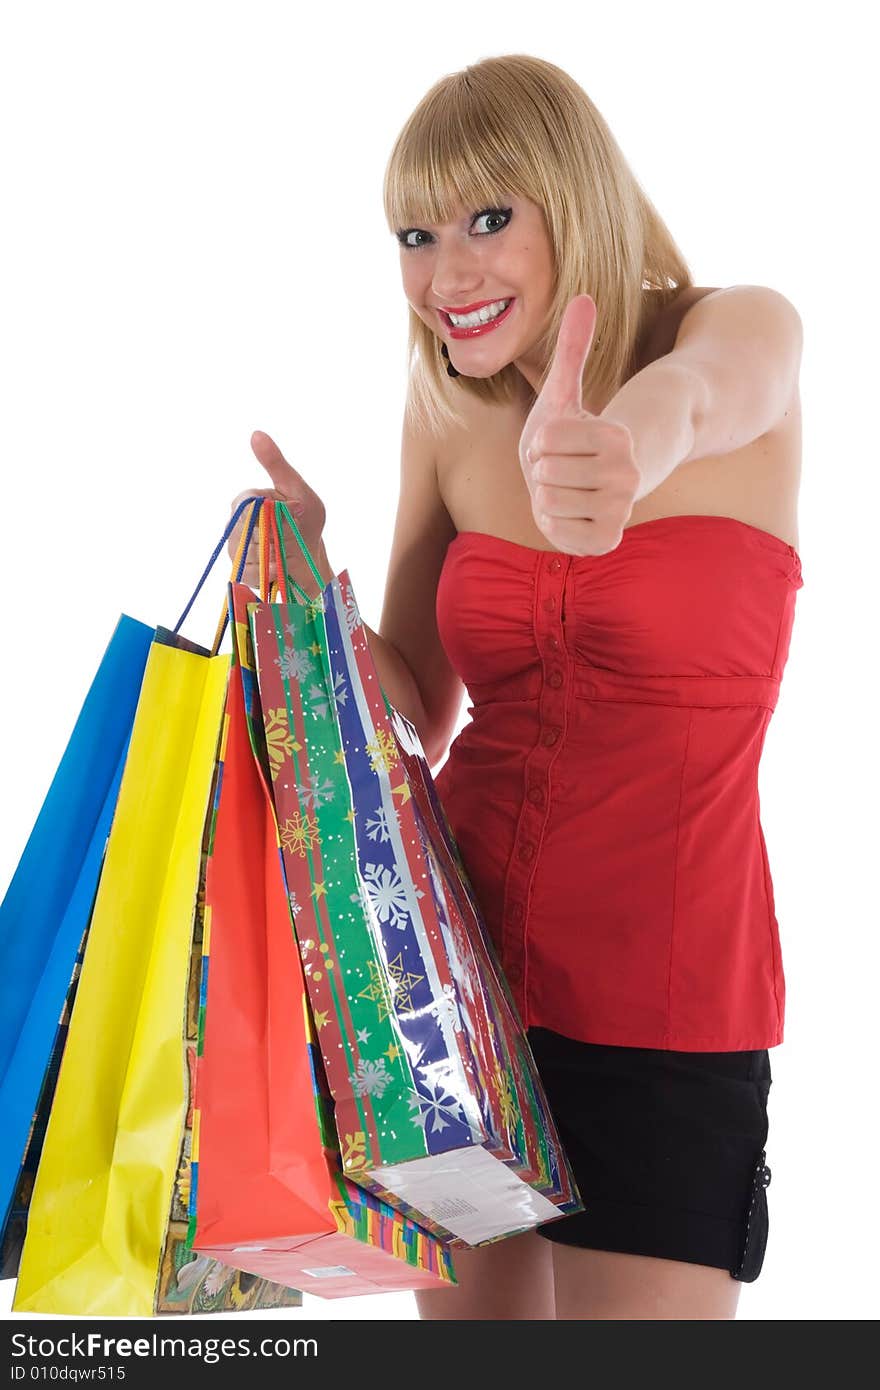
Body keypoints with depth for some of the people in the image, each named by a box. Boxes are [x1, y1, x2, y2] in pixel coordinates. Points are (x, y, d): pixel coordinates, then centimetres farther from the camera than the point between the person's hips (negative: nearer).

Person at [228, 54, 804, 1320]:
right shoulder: (450, 418, 4)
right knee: (465, 1313, 16)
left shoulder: (746, 328, -7)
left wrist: (630, 444, -57)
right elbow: (417, 718, 8)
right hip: (462, 965, 4)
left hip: (662, 998, -4)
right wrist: (309, 581, -10)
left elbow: (697, 391, -34)